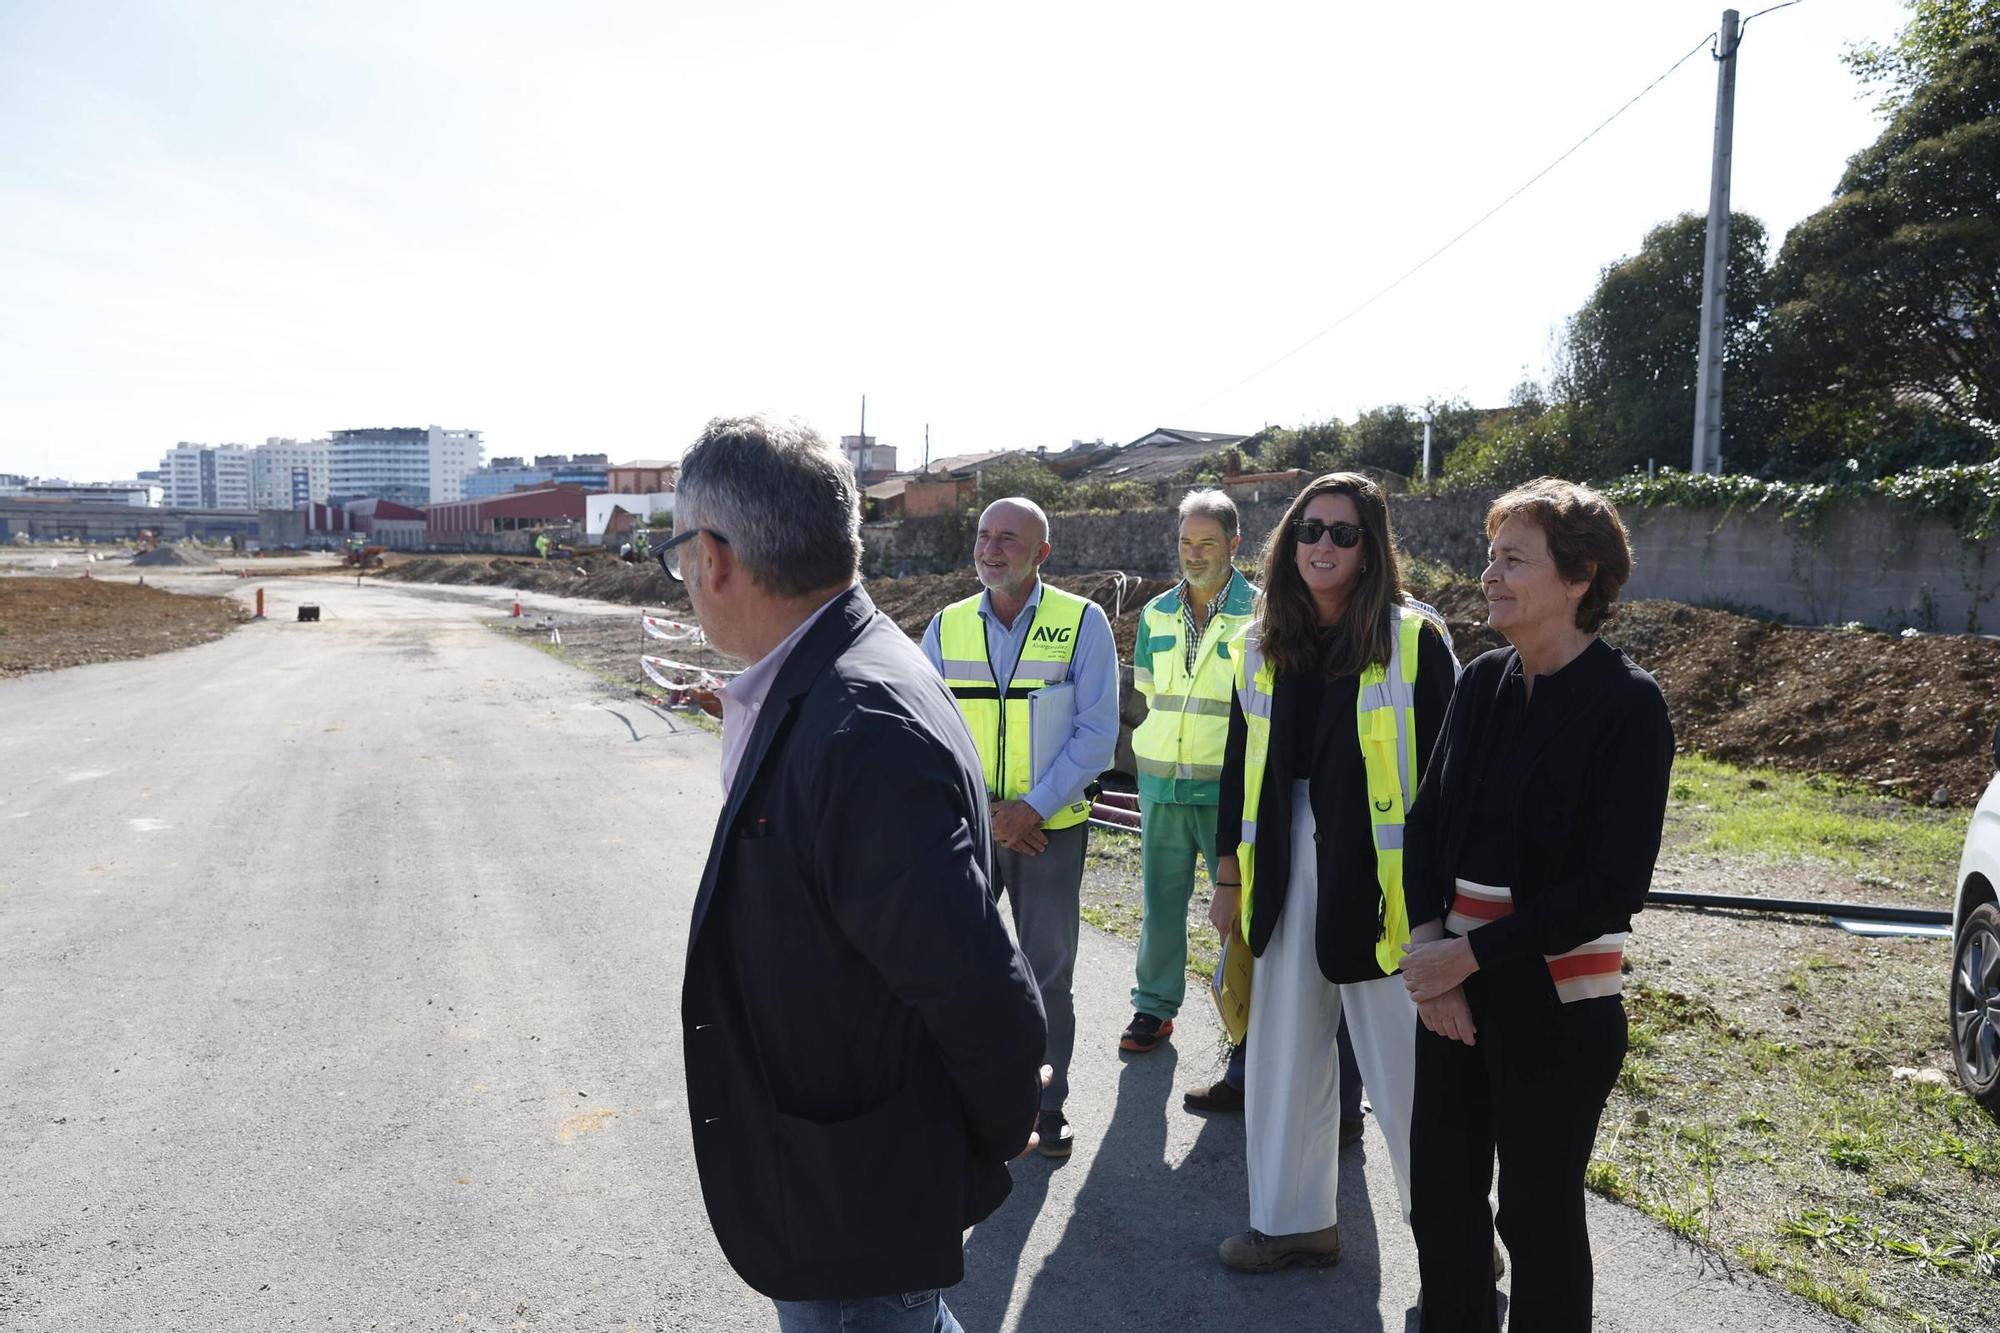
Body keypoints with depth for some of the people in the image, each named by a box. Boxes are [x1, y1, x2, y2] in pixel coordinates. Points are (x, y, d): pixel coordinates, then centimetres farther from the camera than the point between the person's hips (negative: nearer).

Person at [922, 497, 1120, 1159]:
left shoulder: (1081, 622, -5)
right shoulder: (946, 626, 3)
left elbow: (1096, 733, -8)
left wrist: (1033, 808, -14)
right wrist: (982, 812, -9)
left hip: (1050, 826, -2)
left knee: (1047, 975, 9)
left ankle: (1045, 1107, 26)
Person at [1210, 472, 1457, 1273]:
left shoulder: (1414, 641, -8)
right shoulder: (1263, 645, 6)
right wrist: (1230, 877, 12)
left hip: (1384, 873, -5)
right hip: (1287, 871, 5)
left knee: (1403, 1059, 4)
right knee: (1283, 1050, 13)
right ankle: (1292, 1219, 29)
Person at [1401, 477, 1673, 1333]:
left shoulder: (1627, 704, -13)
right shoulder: (1483, 682, 4)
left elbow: (1614, 884, -16)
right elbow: (1427, 821, 7)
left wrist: (1471, 953, -17)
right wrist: (1427, 940, -8)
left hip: (1556, 998, -5)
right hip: (1453, 979, 6)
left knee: (1537, 1212, 9)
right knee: (1441, 1197, 15)